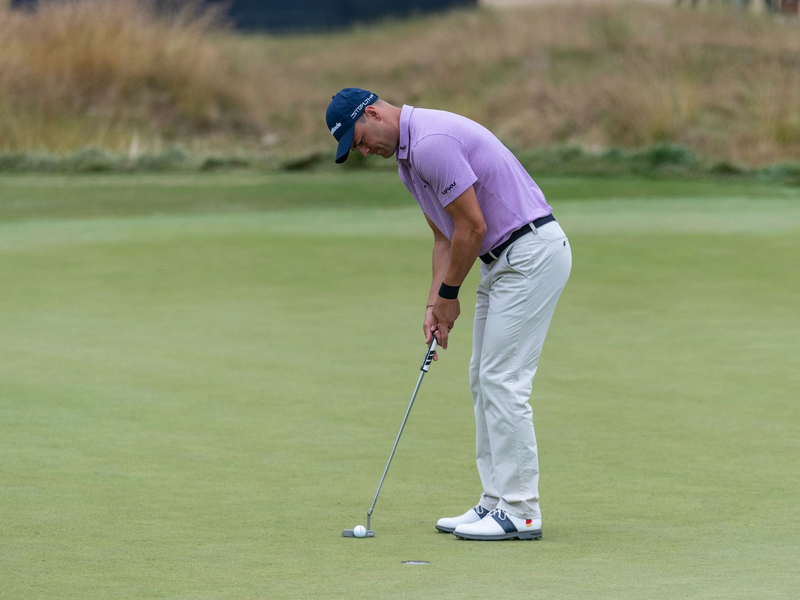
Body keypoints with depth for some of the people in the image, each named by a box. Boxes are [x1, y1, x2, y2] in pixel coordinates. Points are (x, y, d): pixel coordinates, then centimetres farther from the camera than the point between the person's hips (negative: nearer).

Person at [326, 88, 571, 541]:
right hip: (506, 259, 11)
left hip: (532, 252, -11)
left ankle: (520, 512, -7)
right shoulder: (408, 156, 14)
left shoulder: (431, 142, -20)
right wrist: (435, 304, 7)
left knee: (503, 381, -10)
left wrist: (448, 294, -7)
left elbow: (472, 226, -20)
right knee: (484, 380, 12)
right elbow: (445, 235, 18)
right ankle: (497, 502, 16)